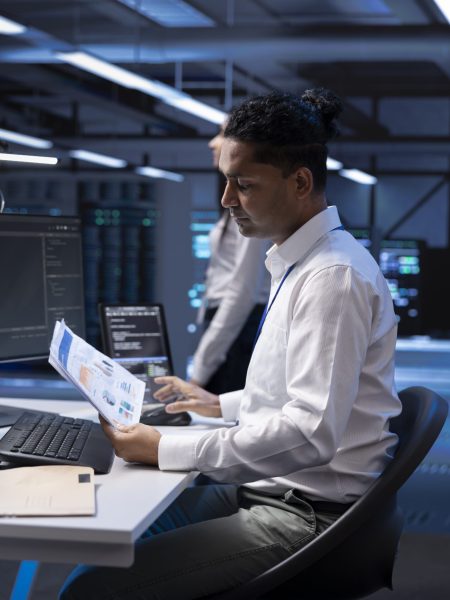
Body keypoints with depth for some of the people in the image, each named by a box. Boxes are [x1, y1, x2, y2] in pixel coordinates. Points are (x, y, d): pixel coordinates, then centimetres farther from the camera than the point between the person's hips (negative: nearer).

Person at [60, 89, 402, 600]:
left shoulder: (334, 276, -20)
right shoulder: (298, 262, 12)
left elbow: (311, 433, -27)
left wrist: (168, 450, -23)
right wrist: (222, 405, 21)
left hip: (310, 515, -10)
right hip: (273, 488, 10)